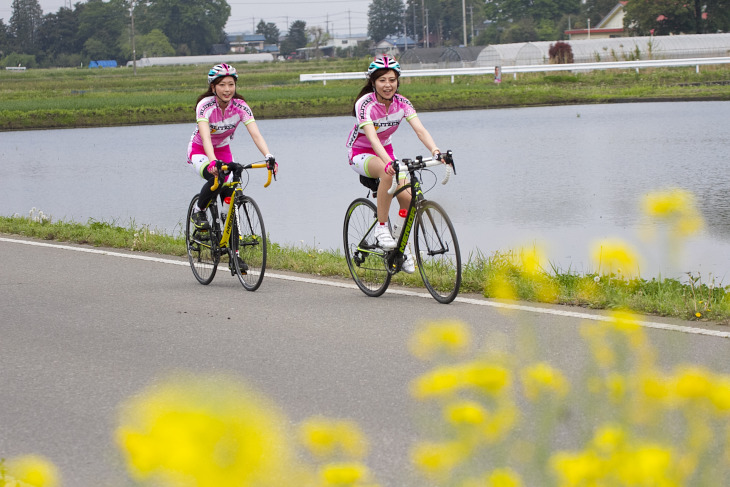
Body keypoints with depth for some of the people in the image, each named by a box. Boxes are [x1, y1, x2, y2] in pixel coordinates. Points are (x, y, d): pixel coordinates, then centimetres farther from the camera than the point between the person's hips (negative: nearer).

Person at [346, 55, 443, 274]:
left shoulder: (402, 103, -12)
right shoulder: (365, 104, -26)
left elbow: (420, 129, -25)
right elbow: (372, 137, -40)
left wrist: (435, 150, -45)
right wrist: (388, 162, -57)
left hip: (385, 151, 5)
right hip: (360, 153, -5)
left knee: (408, 198, -16)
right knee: (388, 172, -39)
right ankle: (381, 228, -26)